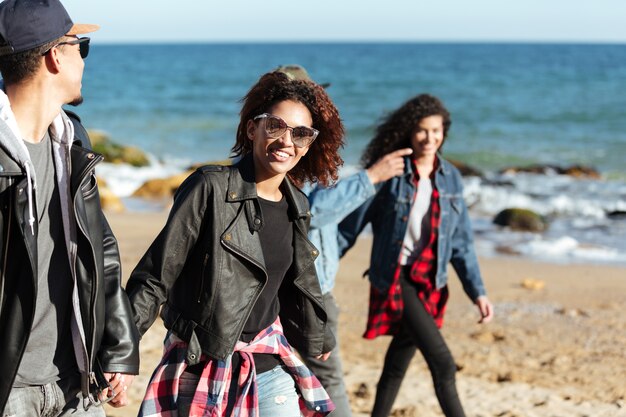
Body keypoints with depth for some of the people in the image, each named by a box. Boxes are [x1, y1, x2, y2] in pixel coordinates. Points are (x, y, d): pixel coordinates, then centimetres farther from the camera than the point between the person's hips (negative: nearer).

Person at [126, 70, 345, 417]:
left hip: (269, 361, 6)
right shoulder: (210, 187, -12)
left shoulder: (297, 207, 7)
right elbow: (156, 276, -12)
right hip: (202, 362, -6)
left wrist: (316, 337, 36)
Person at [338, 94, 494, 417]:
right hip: (395, 279, -5)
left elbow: (461, 241, 8)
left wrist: (477, 292, 3)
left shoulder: (451, 178, 4)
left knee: (397, 365, 15)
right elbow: (350, 225, -5)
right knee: (443, 364, -15)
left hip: (430, 283, 5)